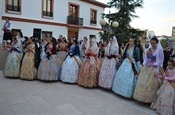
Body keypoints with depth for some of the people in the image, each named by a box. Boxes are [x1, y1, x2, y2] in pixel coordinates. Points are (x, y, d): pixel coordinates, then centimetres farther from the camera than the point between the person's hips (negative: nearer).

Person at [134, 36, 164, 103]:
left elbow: (161, 61, -6)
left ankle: (149, 99, 13)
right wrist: (144, 64, -3)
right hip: (146, 68, 5)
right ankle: (142, 97, 18)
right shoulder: (148, 49, 8)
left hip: (153, 69, -5)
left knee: (151, 84, 0)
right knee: (142, 82, 6)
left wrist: (152, 64, -16)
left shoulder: (159, 50, -6)